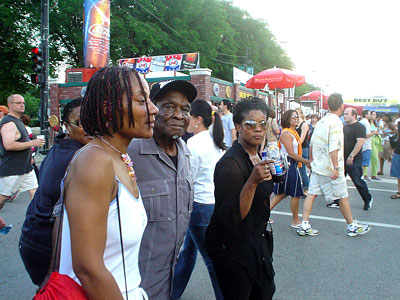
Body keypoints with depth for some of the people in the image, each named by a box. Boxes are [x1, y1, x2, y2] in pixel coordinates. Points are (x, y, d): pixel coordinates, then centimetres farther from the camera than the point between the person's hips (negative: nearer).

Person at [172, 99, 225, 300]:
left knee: (212, 259, 3)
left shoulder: (194, 143, -18)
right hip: (216, 202, 9)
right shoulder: (216, 142, 6)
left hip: (200, 205, -9)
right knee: (188, 249, 23)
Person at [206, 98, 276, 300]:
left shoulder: (259, 157, 6)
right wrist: (252, 182, -37)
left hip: (257, 242, 9)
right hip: (232, 248, -9)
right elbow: (231, 217, -30)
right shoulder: (230, 163, -23)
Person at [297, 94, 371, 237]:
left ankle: (304, 226, 5)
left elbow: (311, 144, 15)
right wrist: (336, 168, -23)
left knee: (311, 194, 6)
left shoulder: (321, 122, 8)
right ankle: (352, 226, 22)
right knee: (343, 197, 7)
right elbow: (333, 148, -24)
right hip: (330, 168, -7)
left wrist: (311, 160, 26)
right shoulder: (336, 123, -16)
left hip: (317, 166, 7)